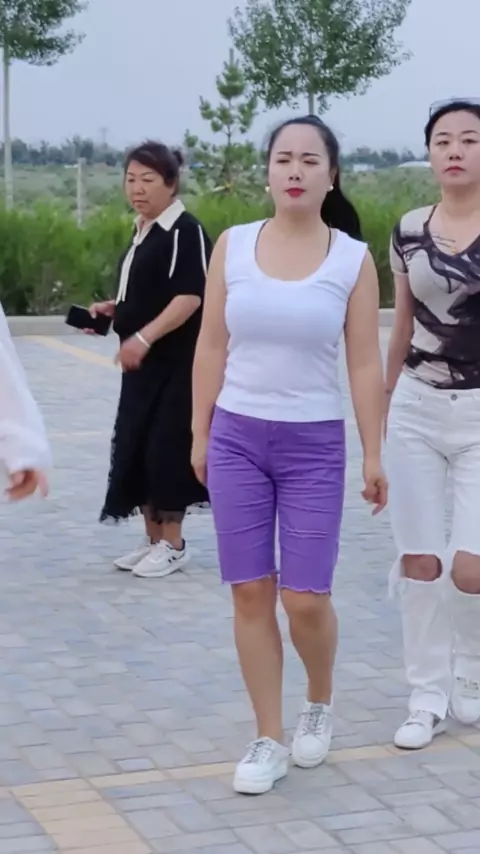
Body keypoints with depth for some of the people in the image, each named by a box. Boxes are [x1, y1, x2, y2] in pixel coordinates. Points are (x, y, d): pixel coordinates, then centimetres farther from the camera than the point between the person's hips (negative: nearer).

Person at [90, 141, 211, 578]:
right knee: (136, 448, 9)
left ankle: (173, 544, 8)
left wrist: (143, 337, -27)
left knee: (167, 449, -4)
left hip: (176, 364, -9)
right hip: (143, 362, 9)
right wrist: (113, 310, 10)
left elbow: (190, 298, -21)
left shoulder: (185, 231, -14)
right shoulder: (142, 231, 14)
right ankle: (153, 539, 20)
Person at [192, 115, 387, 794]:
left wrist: (374, 456, -3)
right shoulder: (232, 246, 0)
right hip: (236, 438, 2)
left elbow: (365, 364, -3)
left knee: (305, 599, -3)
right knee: (251, 594, 3)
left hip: (314, 444, -2)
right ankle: (268, 740, 16)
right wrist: (199, 435, 4)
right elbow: (212, 347, 5)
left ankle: (320, 704, 28)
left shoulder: (353, 259, -4)